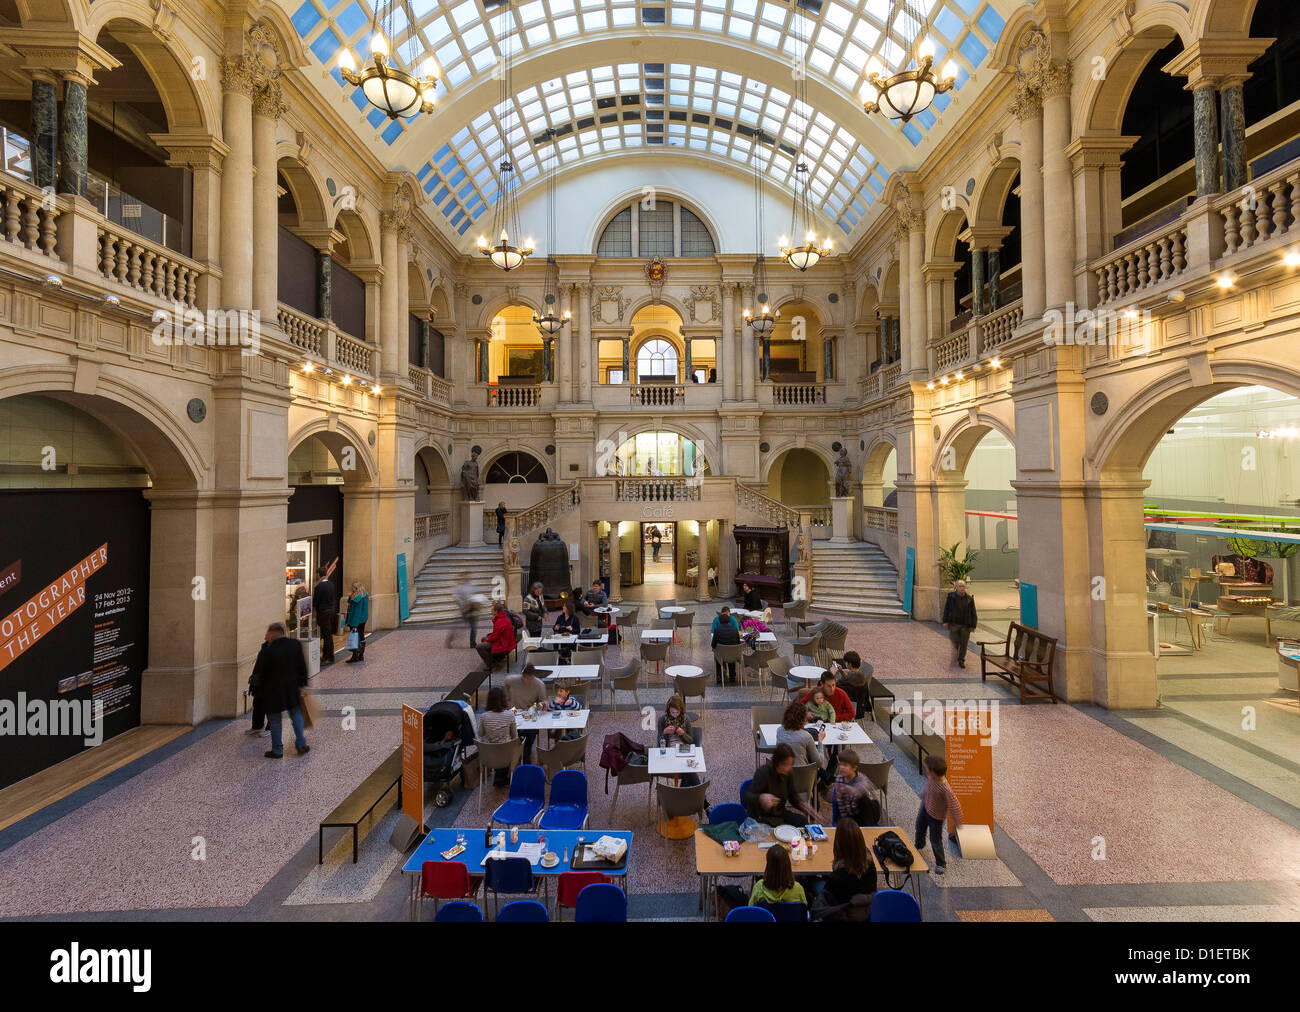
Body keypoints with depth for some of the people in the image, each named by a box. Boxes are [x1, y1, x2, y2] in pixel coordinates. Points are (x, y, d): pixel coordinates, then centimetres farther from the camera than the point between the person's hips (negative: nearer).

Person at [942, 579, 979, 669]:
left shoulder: (969, 599, 1)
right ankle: (955, 657, 30)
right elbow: (946, 609, 2)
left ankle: (961, 660, 17)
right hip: (953, 624, -1)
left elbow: (973, 613, 4)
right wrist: (945, 621, -2)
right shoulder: (951, 597, -2)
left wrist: (973, 625, 1)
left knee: (964, 643, 3)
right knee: (955, 642, 5)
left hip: (965, 625, 1)